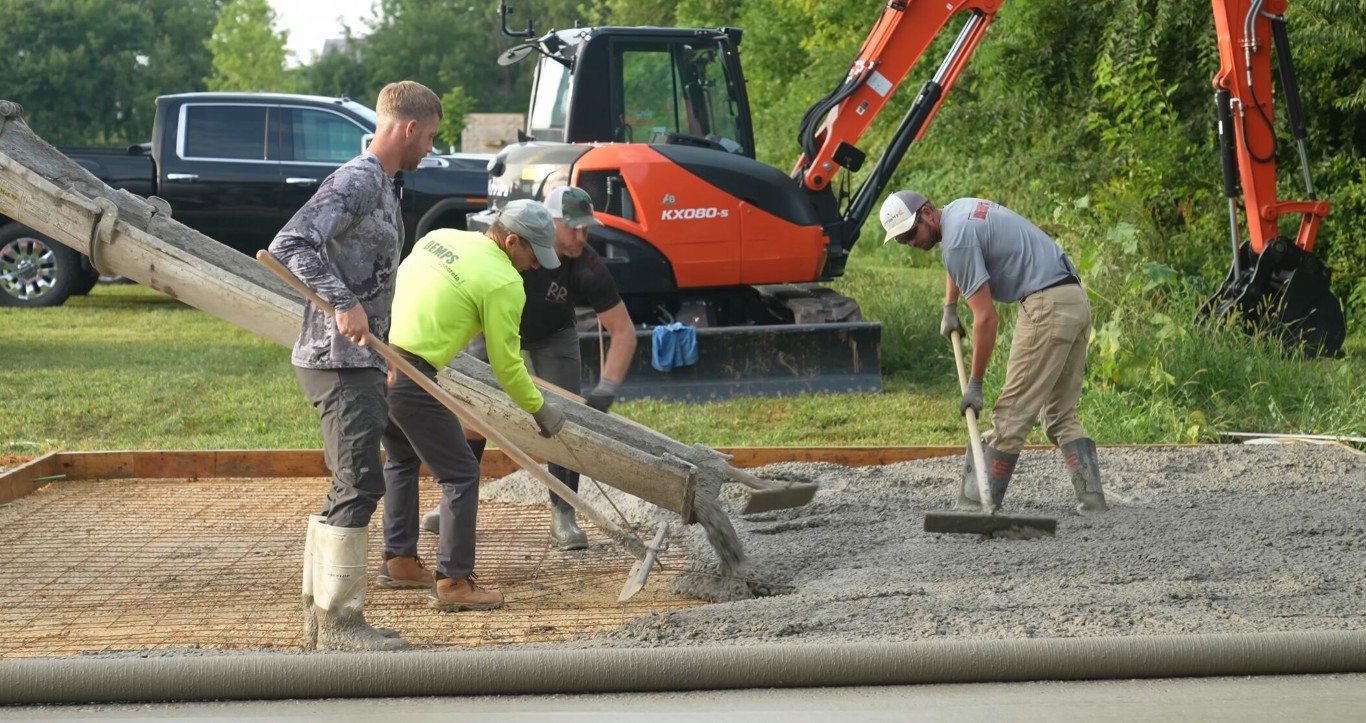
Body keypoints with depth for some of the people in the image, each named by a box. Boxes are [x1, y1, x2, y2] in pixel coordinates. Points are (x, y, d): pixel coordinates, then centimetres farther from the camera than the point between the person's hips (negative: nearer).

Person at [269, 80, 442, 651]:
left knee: (349, 488, 13)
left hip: (356, 362, 10)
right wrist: (343, 304, -29)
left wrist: (385, 360, 27)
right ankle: (338, 620, -1)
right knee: (358, 486, -8)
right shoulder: (356, 182, -14)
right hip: (340, 362, -10)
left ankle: (320, 614, 20)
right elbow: (290, 244, -25)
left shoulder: (381, 186, 17)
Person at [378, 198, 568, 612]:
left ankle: (399, 562, 33)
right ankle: (453, 583, 2)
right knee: (460, 474, 2)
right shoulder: (504, 283, -7)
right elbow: (507, 366, -2)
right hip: (410, 378, -9)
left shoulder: (439, 237, 13)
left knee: (402, 460, 26)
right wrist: (540, 410, 12)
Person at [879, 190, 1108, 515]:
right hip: (1076, 299, 10)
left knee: (1012, 414, -6)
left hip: (1046, 305, -10)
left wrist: (975, 384, -9)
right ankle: (1091, 497, 5)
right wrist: (949, 309, 33)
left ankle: (976, 502, -3)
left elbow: (986, 318, -14)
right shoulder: (959, 208, 17)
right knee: (1062, 414, 12)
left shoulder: (958, 237, -13)